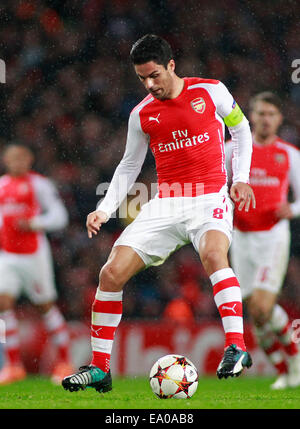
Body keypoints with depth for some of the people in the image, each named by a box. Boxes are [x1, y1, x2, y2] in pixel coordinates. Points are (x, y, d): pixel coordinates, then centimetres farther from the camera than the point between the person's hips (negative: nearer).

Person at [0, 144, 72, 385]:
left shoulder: (39, 184, -6)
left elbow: (59, 216, -8)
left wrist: (33, 224, -20)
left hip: (34, 254, -5)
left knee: (46, 306, 3)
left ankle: (64, 362, 16)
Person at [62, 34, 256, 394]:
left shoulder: (211, 91, -1)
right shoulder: (141, 114, 6)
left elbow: (241, 128, 13)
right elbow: (129, 167, 16)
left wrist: (241, 179, 2)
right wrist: (104, 209, 4)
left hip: (210, 198, -4)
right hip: (165, 204, 4)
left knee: (213, 254, -37)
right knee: (111, 273, -8)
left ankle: (236, 347, -36)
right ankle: (99, 368, 3)